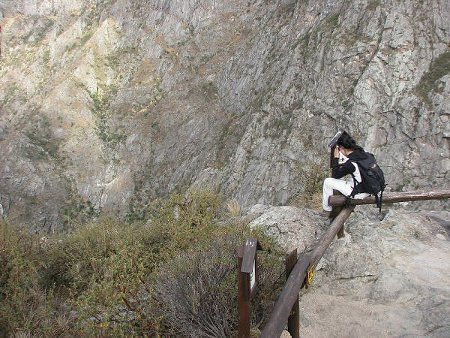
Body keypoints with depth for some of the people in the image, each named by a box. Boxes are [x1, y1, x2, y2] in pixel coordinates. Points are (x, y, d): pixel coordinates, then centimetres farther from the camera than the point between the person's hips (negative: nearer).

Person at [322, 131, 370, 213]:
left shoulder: (350, 163, -29)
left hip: (359, 193, -8)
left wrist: (336, 158, -10)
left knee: (327, 181, 1)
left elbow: (335, 175, -13)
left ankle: (327, 209, 18)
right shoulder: (360, 151, -8)